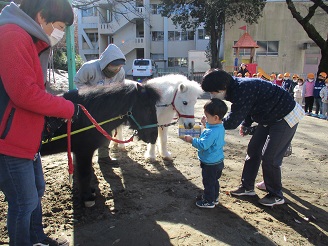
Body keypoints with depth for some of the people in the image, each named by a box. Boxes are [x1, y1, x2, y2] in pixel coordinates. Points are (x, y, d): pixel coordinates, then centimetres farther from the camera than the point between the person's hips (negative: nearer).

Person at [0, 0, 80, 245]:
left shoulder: (31, 41, 14)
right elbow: (25, 92, -26)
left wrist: (52, 114, 2)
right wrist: (67, 108, -15)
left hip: (25, 138, 11)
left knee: (37, 190, 22)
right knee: (25, 201, 3)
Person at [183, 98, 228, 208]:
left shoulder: (211, 132, -32)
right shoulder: (220, 127, -1)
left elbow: (203, 145, -34)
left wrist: (192, 140, -24)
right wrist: (206, 125, 13)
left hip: (210, 164, -10)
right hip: (218, 161, 10)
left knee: (208, 183, 9)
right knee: (214, 181, 25)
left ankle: (208, 201, 24)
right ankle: (214, 198, 40)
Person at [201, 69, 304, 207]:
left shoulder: (242, 90, -31)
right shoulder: (235, 87, -1)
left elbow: (232, 122, -29)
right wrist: (246, 125, 6)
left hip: (285, 118, -10)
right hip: (269, 118, 10)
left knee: (269, 158, -6)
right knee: (253, 150, 11)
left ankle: (276, 196, 14)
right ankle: (247, 187, 23)